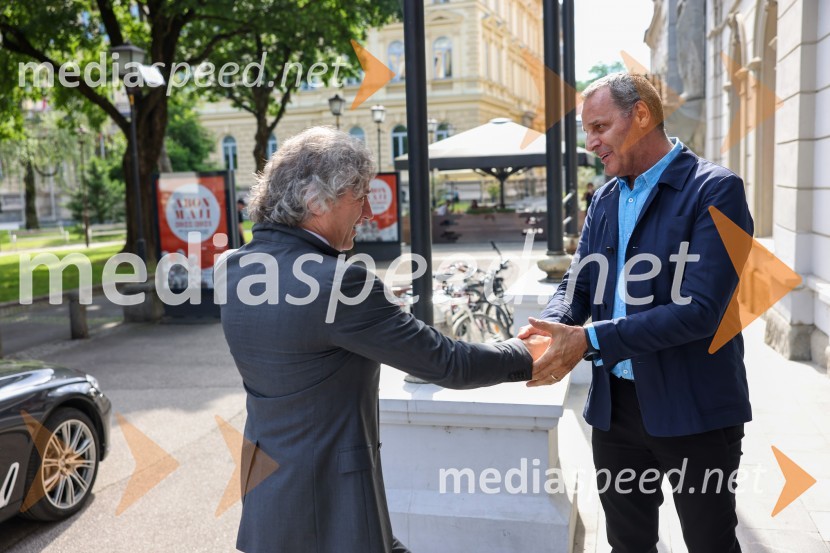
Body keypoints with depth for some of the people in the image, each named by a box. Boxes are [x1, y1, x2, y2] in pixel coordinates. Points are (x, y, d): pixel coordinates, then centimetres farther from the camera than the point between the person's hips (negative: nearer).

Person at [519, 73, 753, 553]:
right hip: (615, 404, 6)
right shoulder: (607, 198, 8)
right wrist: (548, 328, -15)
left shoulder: (715, 190, -13)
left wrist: (590, 340, -26)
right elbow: (579, 285, 7)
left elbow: (699, 308, -23)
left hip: (693, 408, -6)